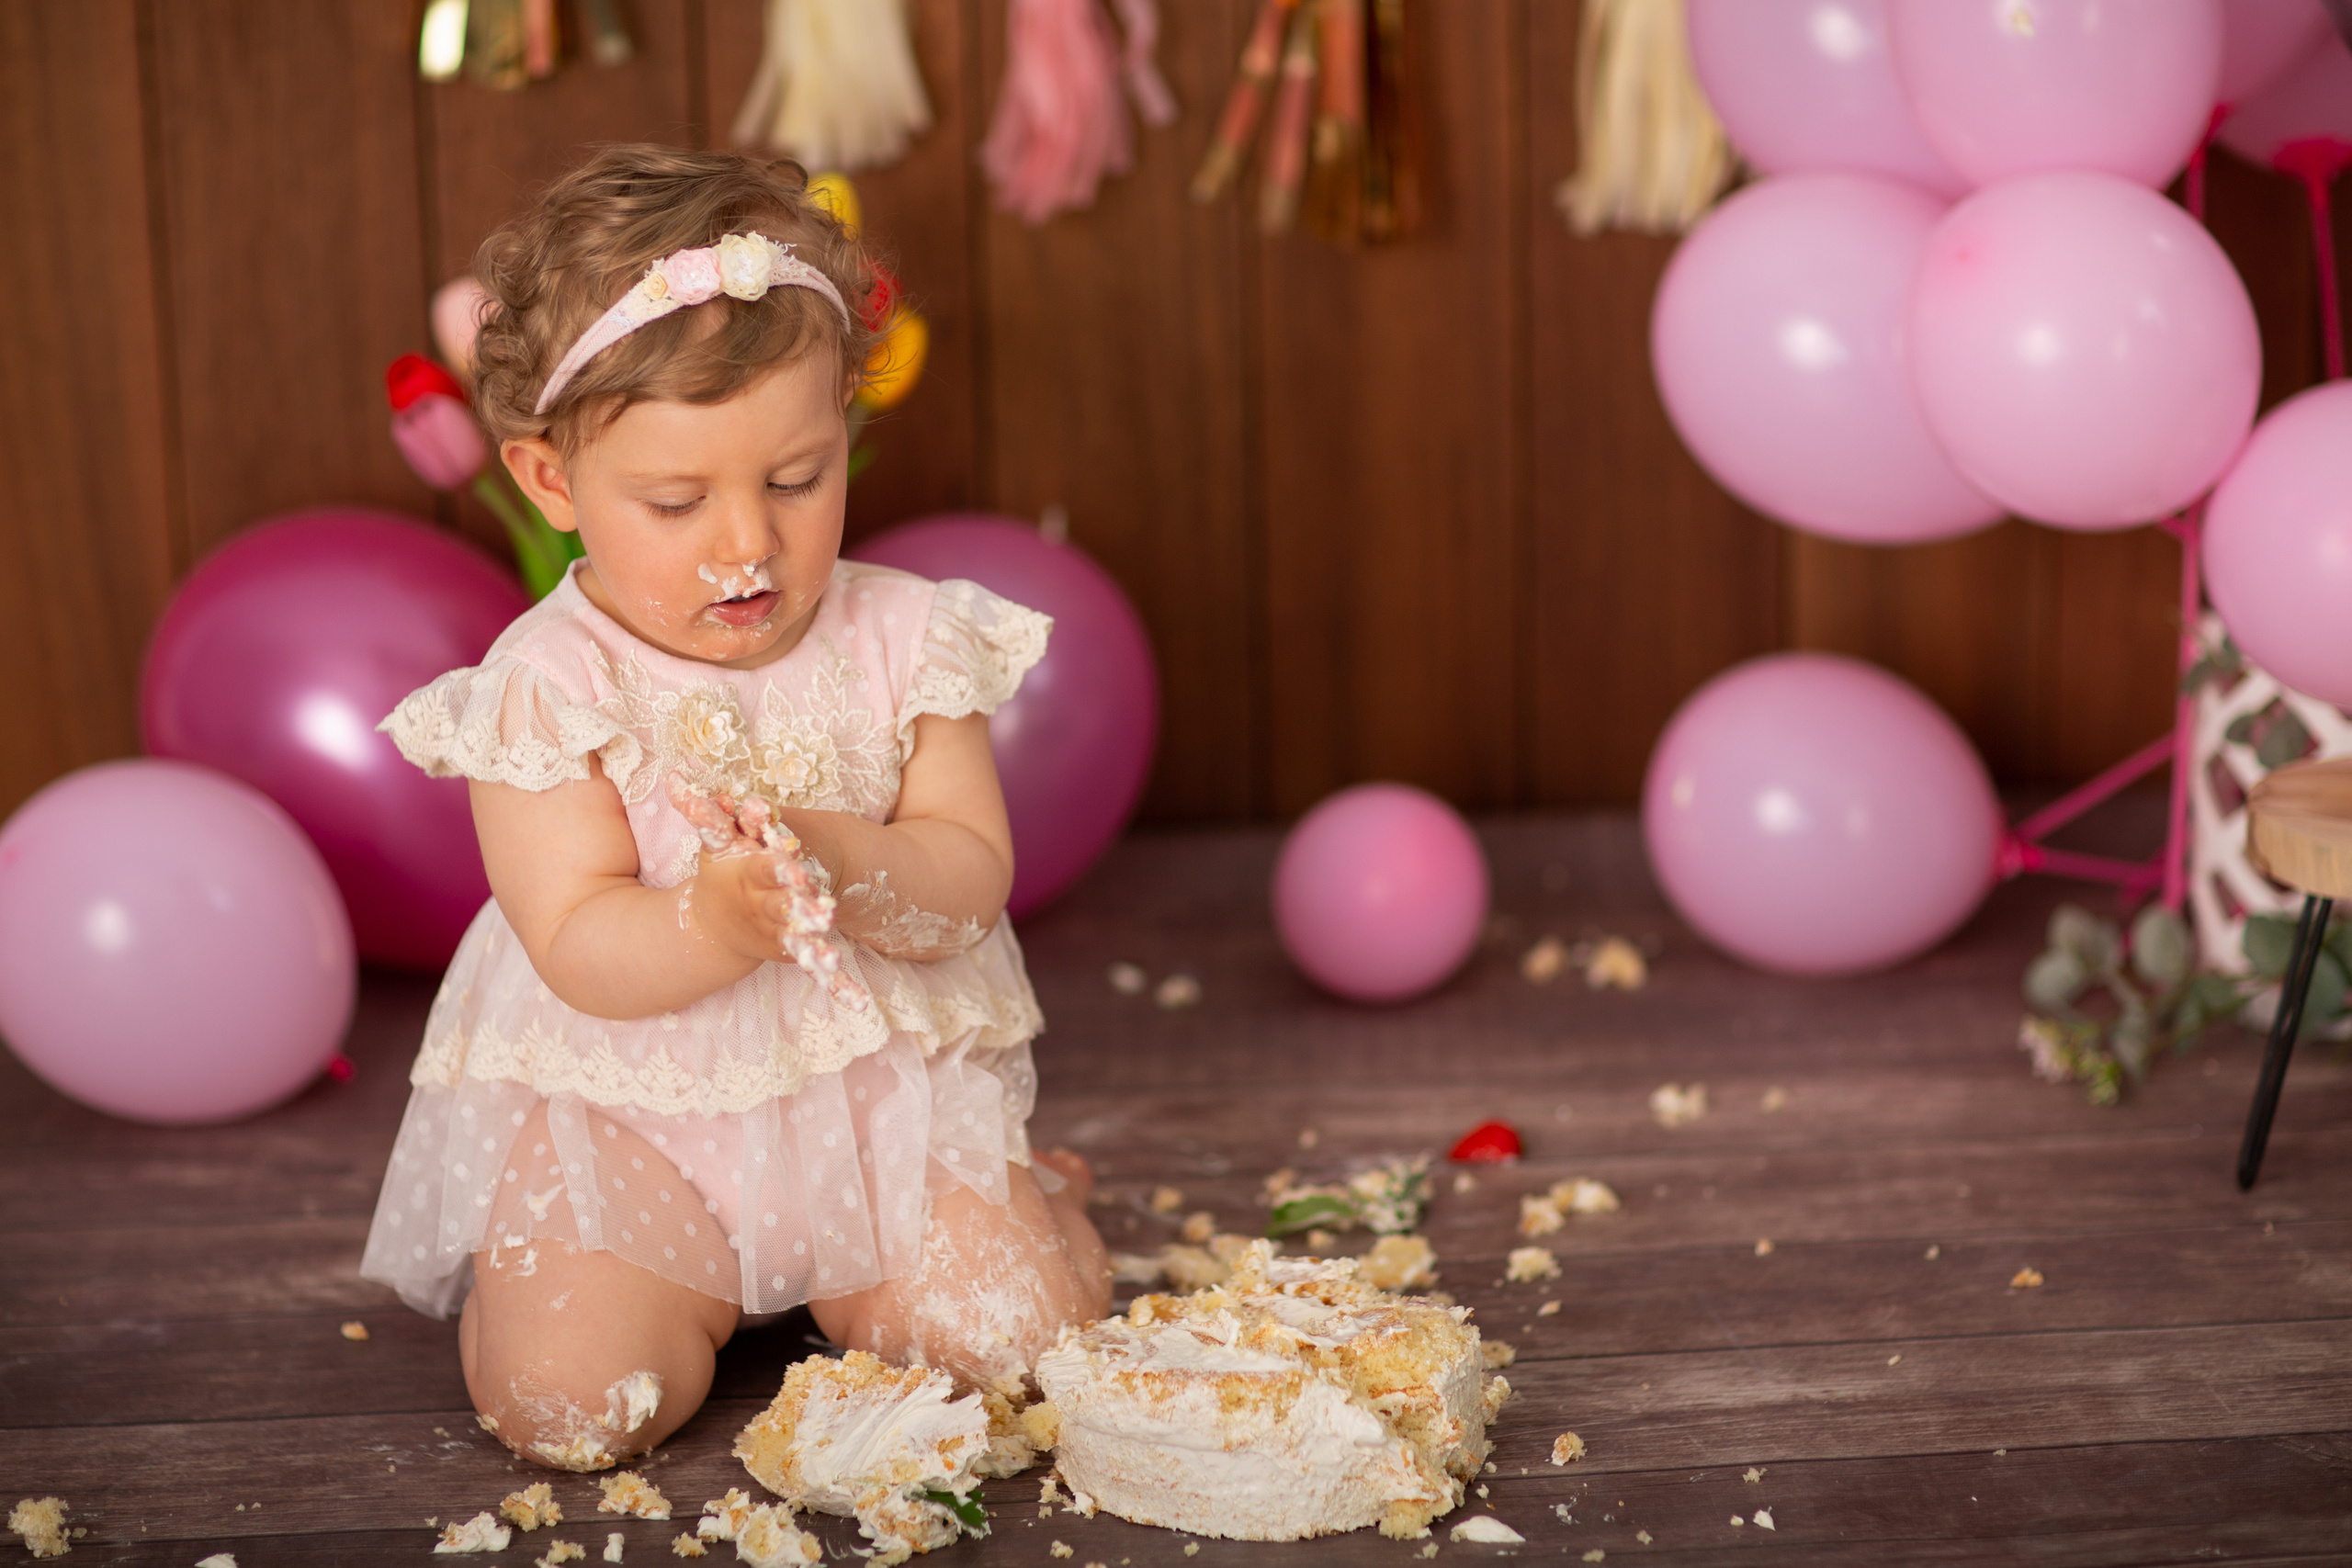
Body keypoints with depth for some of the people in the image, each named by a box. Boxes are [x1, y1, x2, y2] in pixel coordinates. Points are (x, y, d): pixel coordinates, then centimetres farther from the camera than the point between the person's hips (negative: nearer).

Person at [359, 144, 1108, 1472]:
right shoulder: (545, 687, -13)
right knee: (566, 1402, -19)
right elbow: (580, 952, -17)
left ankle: (1014, 1200, 22)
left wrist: (841, 862, -30)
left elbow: (973, 876, -8)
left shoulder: (901, 640, -4)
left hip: (882, 1086, 2)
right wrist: (716, 922, -39)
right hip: (620, 1111, -1)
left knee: (1021, 1337, -14)